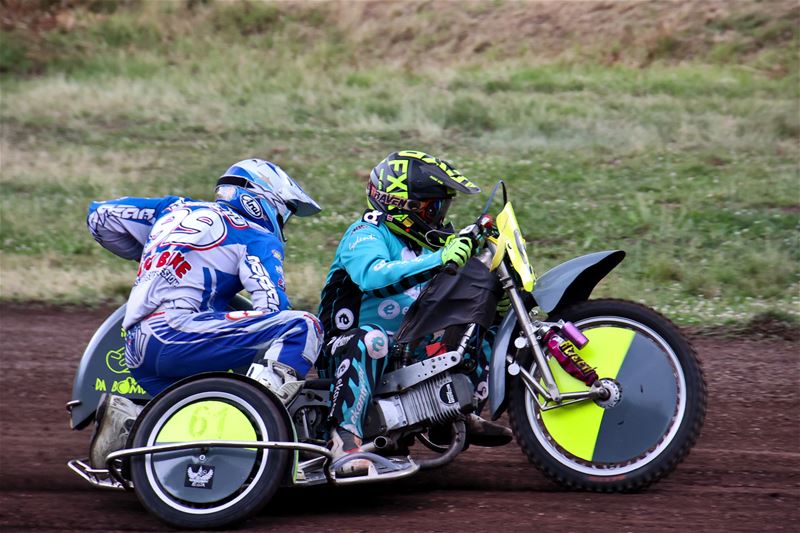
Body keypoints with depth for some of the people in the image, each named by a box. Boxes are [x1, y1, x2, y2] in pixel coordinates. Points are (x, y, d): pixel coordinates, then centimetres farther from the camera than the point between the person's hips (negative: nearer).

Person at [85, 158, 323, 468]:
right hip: (178, 330, -7)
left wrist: (149, 256, 45)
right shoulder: (256, 237, 10)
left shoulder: (176, 209, 27)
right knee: (303, 327, -12)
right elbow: (273, 310, -3)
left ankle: (126, 420, -3)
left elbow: (100, 215, 31)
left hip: (136, 353, 7)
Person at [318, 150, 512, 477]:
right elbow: (372, 275, -33)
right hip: (351, 339, -8)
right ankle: (345, 436, -45)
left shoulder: (423, 243, 14)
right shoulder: (366, 235, -11)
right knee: (370, 339, -42)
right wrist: (439, 260, -40)